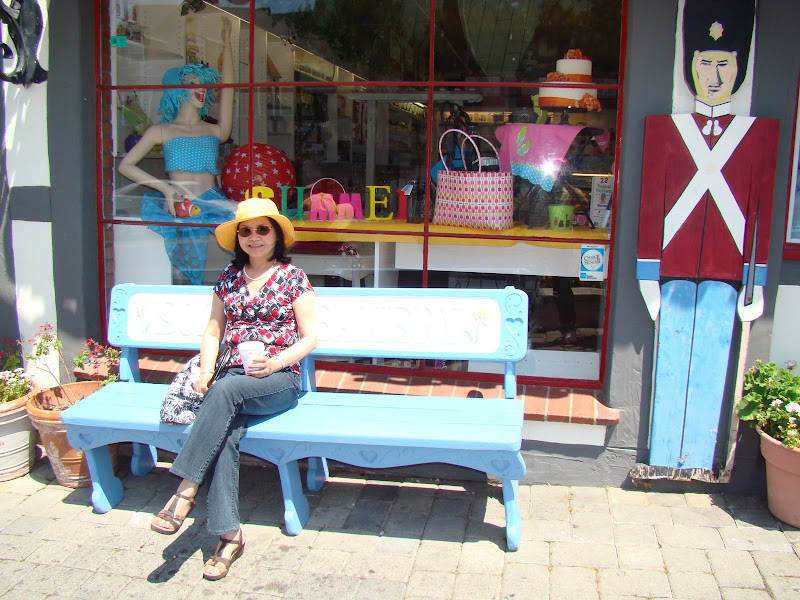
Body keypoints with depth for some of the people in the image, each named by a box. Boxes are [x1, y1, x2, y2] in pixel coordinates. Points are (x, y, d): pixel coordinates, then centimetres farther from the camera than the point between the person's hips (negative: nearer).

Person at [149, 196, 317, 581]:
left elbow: (310, 338, 2)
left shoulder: (293, 278, 4)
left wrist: (275, 362, -15)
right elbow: (213, 332, 17)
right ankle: (229, 534, -27)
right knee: (225, 435, -29)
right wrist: (205, 371, -2)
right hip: (234, 380, 3)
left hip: (280, 380, -3)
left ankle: (185, 492, -33)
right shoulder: (228, 279, 15)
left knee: (225, 390, -35)